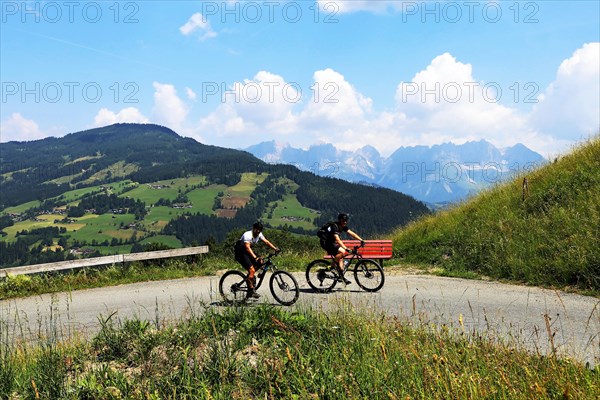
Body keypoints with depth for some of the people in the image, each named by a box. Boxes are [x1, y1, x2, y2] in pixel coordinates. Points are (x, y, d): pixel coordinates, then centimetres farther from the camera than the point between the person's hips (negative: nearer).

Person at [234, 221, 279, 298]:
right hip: (240, 252, -8)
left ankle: (250, 276, 10)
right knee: (252, 270, -20)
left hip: (247, 251, 8)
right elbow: (247, 248, -38)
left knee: (260, 262, -11)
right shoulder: (247, 235, -27)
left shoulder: (259, 234, -3)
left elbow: (266, 242, -5)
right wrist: (255, 257, -50)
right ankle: (251, 291, -14)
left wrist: (275, 248, -20)